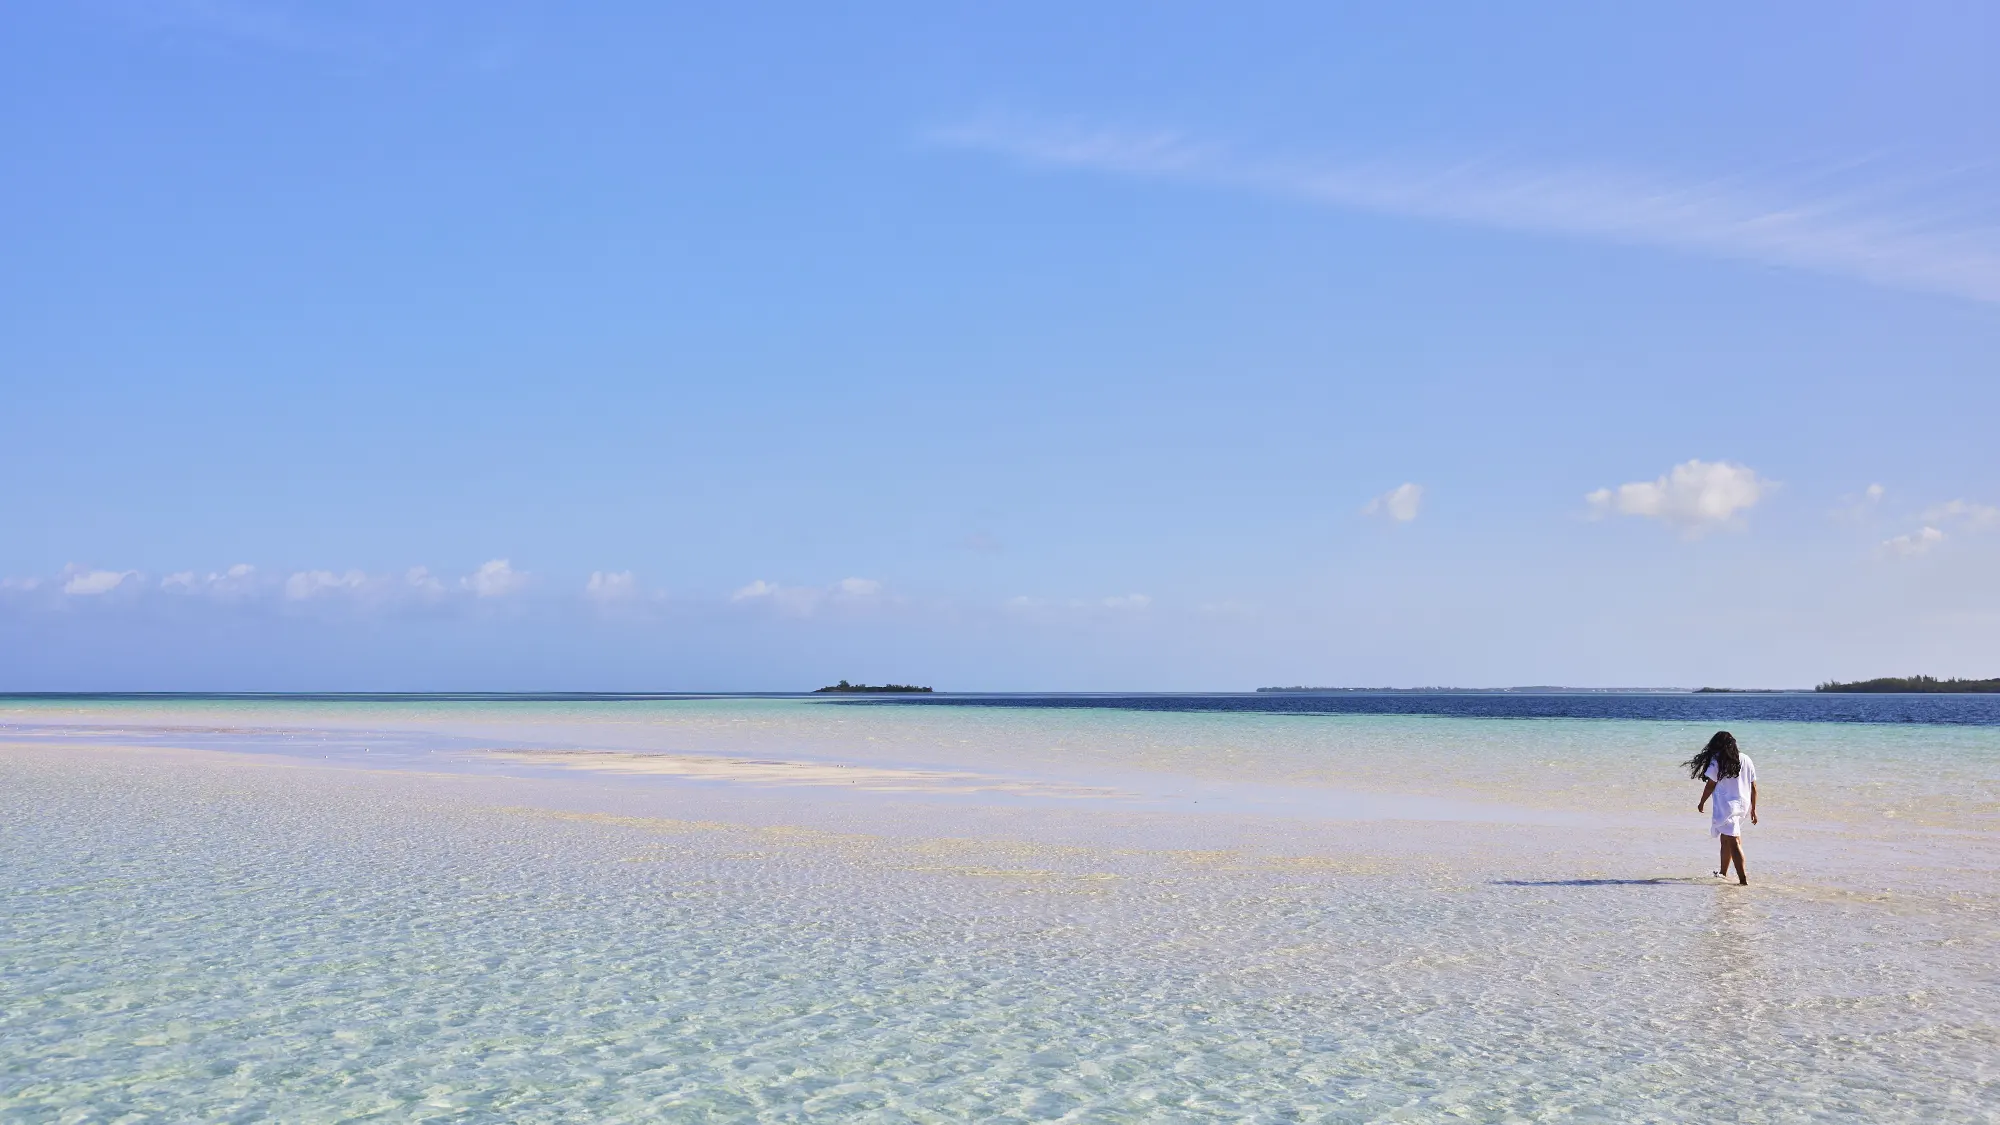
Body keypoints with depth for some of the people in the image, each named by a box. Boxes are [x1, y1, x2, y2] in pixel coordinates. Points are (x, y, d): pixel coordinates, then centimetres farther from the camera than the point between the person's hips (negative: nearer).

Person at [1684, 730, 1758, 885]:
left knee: (1734, 843, -9)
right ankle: (1723, 873, 33)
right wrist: (1753, 809, 17)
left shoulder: (1717, 760, -8)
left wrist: (1701, 802, 9)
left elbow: (1710, 785, -7)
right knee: (1726, 839, 22)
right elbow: (1753, 788, 10)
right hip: (1743, 806, 6)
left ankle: (1743, 879, -15)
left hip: (1726, 806, -6)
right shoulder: (1746, 759, 8)